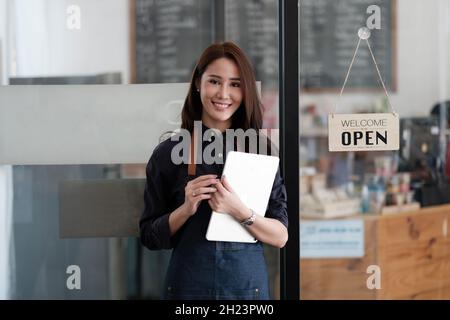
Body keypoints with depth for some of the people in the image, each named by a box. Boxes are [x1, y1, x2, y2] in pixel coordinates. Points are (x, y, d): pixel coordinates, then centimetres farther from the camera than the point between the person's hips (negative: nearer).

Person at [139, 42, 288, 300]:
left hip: (248, 284, 1)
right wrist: (186, 209, -16)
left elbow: (281, 237, -5)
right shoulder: (168, 153, -3)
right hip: (189, 285, 0)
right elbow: (150, 237, 0)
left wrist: (239, 211, -20)